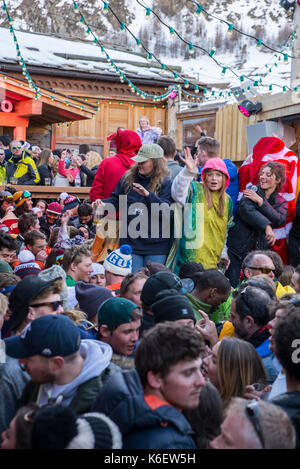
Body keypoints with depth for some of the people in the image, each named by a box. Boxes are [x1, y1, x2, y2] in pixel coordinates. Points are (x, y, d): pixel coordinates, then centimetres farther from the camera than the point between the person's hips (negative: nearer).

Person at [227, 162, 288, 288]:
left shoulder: (281, 203, 11)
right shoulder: (251, 192, 0)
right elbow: (247, 210, -21)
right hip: (238, 249, -2)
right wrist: (266, 226, -35)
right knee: (232, 287, -6)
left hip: (259, 251, 3)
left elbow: (279, 220, -10)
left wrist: (260, 201, -14)